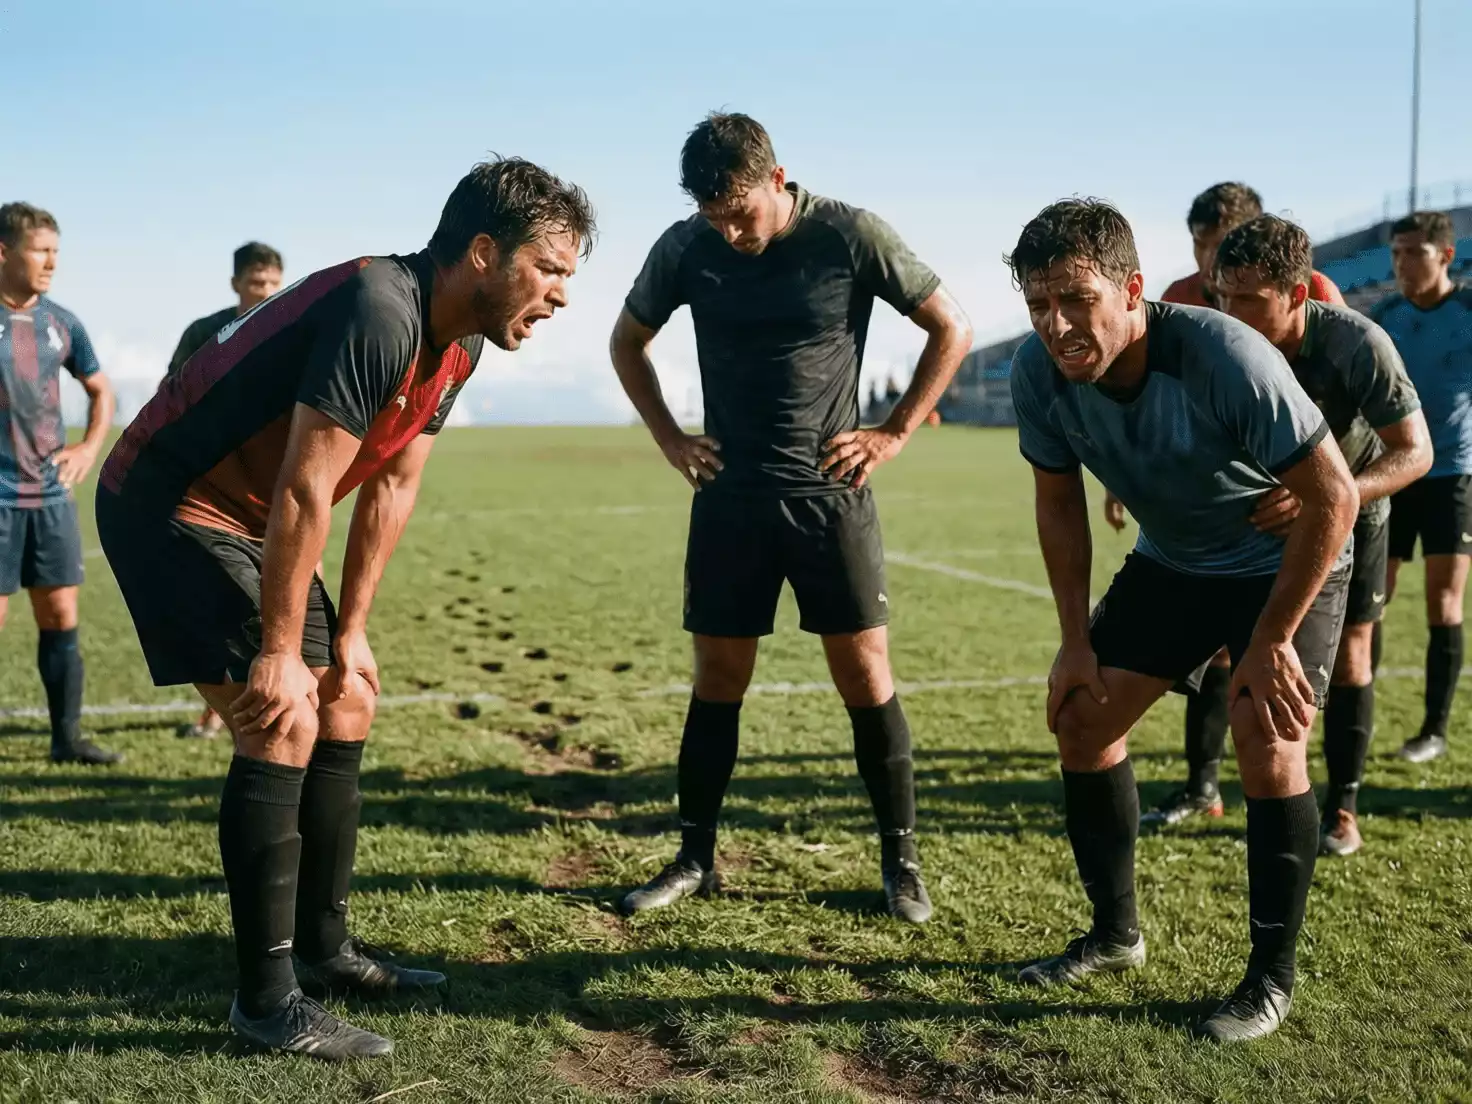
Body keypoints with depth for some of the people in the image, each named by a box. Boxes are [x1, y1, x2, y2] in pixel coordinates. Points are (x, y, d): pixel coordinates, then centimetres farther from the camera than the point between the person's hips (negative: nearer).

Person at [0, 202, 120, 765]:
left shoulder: (60, 323, 7)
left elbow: (101, 390, 21)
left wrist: (90, 447, 6)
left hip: (51, 495, 5)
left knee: (62, 618, 7)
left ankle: (67, 738, 17)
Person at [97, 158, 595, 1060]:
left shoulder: (458, 343, 2)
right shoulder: (378, 313, -28)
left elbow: (391, 489, 7)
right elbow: (303, 494, -27)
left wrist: (350, 632, 7)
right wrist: (279, 651, -21)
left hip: (246, 521, 10)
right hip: (168, 508, -10)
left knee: (347, 706, 10)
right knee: (282, 726, -15)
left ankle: (324, 947, 23)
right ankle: (268, 1000, -3)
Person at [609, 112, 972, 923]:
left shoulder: (851, 237, -9)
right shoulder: (686, 248, -1)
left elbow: (951, 329, 0)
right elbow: (627, 340, 15)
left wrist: (893, 434, -5)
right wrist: (668, 438, 5)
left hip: (829, 494, -2)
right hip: (729, 496, 2)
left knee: (866, 675, -1)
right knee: (717, 677, 6)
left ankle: (901, 862, 12)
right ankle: (694, 859, 18)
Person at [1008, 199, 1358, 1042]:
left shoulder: (1225, 357, -36)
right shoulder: (1040, 373, -20)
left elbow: (1334, 495, -29)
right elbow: (1060, 503, -4)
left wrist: (1269, 641, -25)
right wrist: (1077, 643, -5)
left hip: (1289, 563, -5)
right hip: (1171, 563, 6)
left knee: (1267, 744, -18)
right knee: (1082, 716, 1)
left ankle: (1272, 979, 2)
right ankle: (1117, 934, 20)